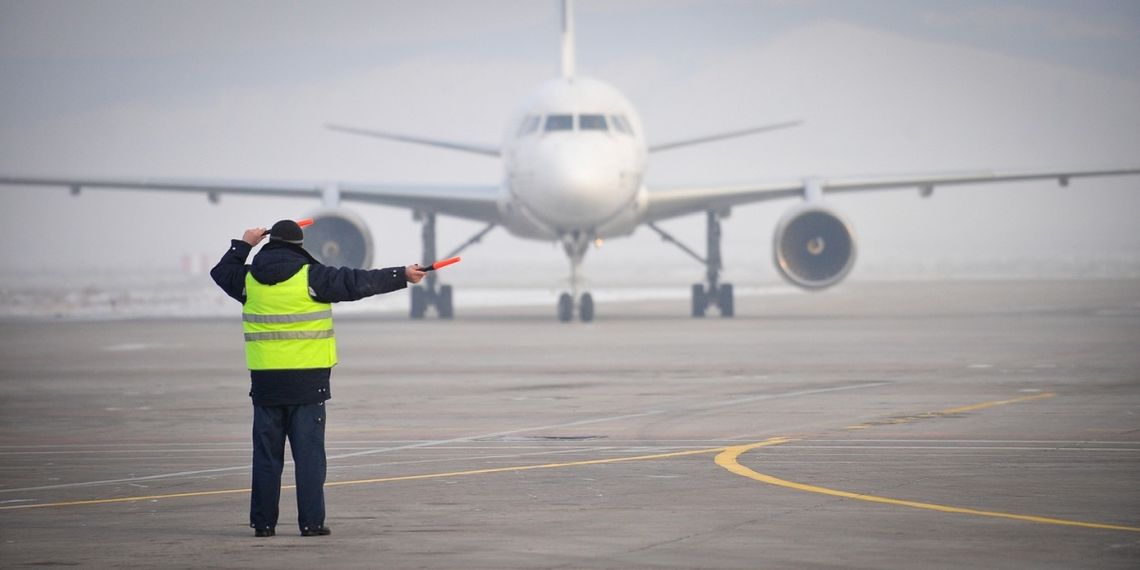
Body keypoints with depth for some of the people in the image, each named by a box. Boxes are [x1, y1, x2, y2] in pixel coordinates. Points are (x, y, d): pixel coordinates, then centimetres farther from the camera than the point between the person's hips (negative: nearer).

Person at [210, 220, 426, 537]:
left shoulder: (250, 279, 4)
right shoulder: (310, 277, -7)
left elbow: (222, 272, 25)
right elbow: (358, 283, -5)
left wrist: (243, 245, 37)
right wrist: (402, 276, 3)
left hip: (265, 380, 3)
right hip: (307, 380, -3)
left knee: (266, 453, 9)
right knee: (309, 452, 1)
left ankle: (263, 523, 10)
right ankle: (311, 522, -2)